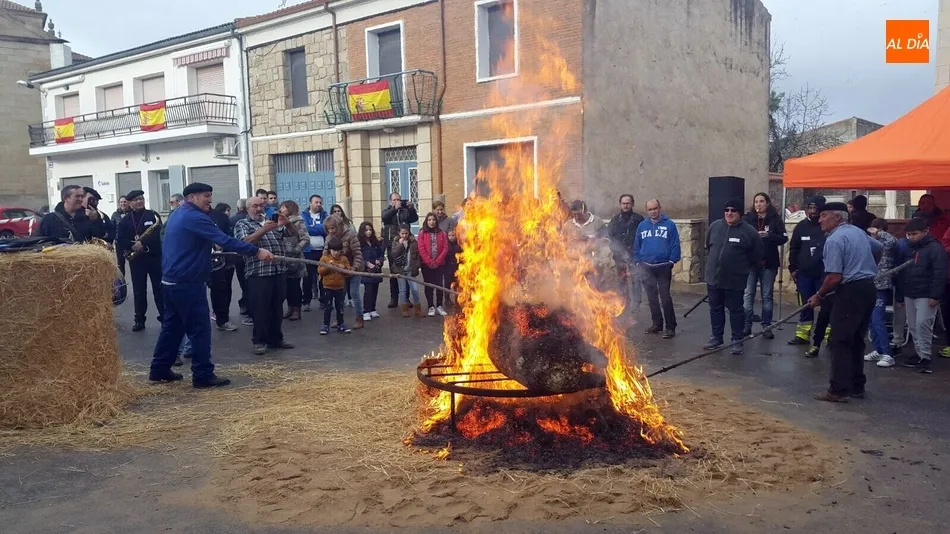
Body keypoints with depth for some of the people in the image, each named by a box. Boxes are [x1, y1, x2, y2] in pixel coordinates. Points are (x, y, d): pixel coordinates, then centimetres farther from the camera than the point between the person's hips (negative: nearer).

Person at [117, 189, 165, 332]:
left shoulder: (153, 215, 1)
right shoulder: (125, 220, 7)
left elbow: (157, 234, -13)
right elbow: (120, 240, -2)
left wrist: (142, 243, -23)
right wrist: (132, 246, -19)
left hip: (155, 257, -1)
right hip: (136, 259, 2)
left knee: (159, 288, 4)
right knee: (139, 291, 5)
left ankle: (164, 317, 12)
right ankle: (139, 320, 12)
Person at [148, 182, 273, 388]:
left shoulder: (179, 216, 15)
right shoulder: (194, 217, -17)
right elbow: (224, 241, -25)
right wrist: (256, 252, -26)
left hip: (172, 281, 10)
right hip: (187, 284, -10)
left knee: (173, 326, 17)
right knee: (200, 329, -4)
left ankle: (159, 369, 24)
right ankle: (203, 375, -1)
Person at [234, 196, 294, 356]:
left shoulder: (273, 221, 19)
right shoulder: (242, 224, 5)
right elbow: (246, 242, -13)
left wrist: (287, 223, -12)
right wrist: (263, 230, -25)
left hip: (279, 271, 5)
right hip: (258, 273, -5)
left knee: (277, 307, 10)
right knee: (260, 308, -3)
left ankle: (276, 338, 19)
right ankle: (259, 341, 5)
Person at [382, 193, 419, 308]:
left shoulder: (405, 211, 9)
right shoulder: (387, 211, 7)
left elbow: (415, 218, -3)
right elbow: (384, 217, -14)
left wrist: (411, 208, -19)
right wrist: (395, 208, -28)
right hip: (392, 246, -1)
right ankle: (394, 298, 7)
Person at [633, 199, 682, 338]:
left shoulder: (669, 224, -3)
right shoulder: (642, 226, 8)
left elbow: (675, 245, -5)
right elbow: (637, 246, 12)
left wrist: (672, 261, -9)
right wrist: (637, 261, 7)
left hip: (663, 267, -4)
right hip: (646, 267, 4)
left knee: (665, 297, -4)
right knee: (652, 297, 11)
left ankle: (670, 327, 3)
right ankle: (657, 324, 22)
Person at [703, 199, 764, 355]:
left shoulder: (749, 231, -10)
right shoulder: (715, 226, 2)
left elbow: (758, 254, 0)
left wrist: (743, 266, 8)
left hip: (735, 280, -4)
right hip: (713, 277, 4)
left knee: (736, 310, 5)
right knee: (715, 309, 14)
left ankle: (737, 340, 15)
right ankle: (716, 337, 28)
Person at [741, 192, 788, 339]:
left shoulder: (775, 219, 1)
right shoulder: (747, 218, 2)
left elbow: (783, 238, -4)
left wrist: (769, 236, -19)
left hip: (768, 263, 0)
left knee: (767, 296, 8)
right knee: (748, 295, 1)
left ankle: (767, 327, 15)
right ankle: (746, 326, 8)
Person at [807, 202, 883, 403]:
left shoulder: (834, 240, -14)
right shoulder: (859, 231, 14)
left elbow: (834, 277, -20)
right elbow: (879, 249, 33)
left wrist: (819, 296, -6)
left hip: (851, 291, -9)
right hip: (868, 287, 9)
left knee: (840, 342, -5)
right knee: (857, 340, 15)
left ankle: (839, 390, -5)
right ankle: (857, 386, 21)